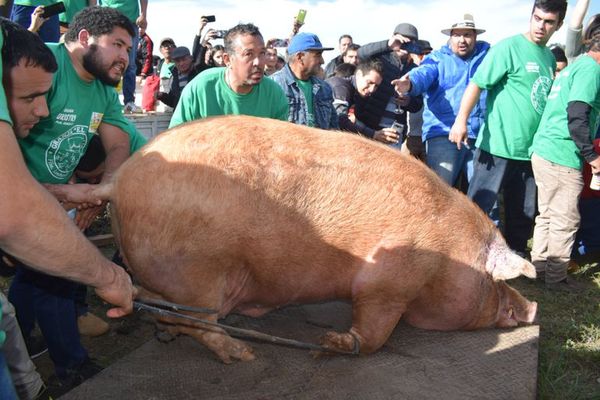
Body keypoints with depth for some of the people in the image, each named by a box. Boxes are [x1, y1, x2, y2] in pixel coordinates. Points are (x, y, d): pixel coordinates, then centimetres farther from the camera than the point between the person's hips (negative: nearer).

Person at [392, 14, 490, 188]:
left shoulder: (487, 55, 16)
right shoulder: (438, 58, 5)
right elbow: (422, 74, -15)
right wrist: (409, 84, -36)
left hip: (481, 136, 4)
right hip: (443, 134, -4)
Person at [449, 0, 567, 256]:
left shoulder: (550, 58, 13)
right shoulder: (509, 47, -7)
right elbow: (476, 84, -14)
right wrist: (461, 120, -26)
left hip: (530, 150, 7)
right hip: (498, 147, -7)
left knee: (524, 213, 16)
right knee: (477, 208, -1)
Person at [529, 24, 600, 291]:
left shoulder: (574, 66, 19)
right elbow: (577, 116, -21)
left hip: (543, 151, 9)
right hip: (563, 158, -9)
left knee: (548, 215, 16)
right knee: (565, 221, 1)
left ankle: (539, 269, 25)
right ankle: (556, 278, 10)